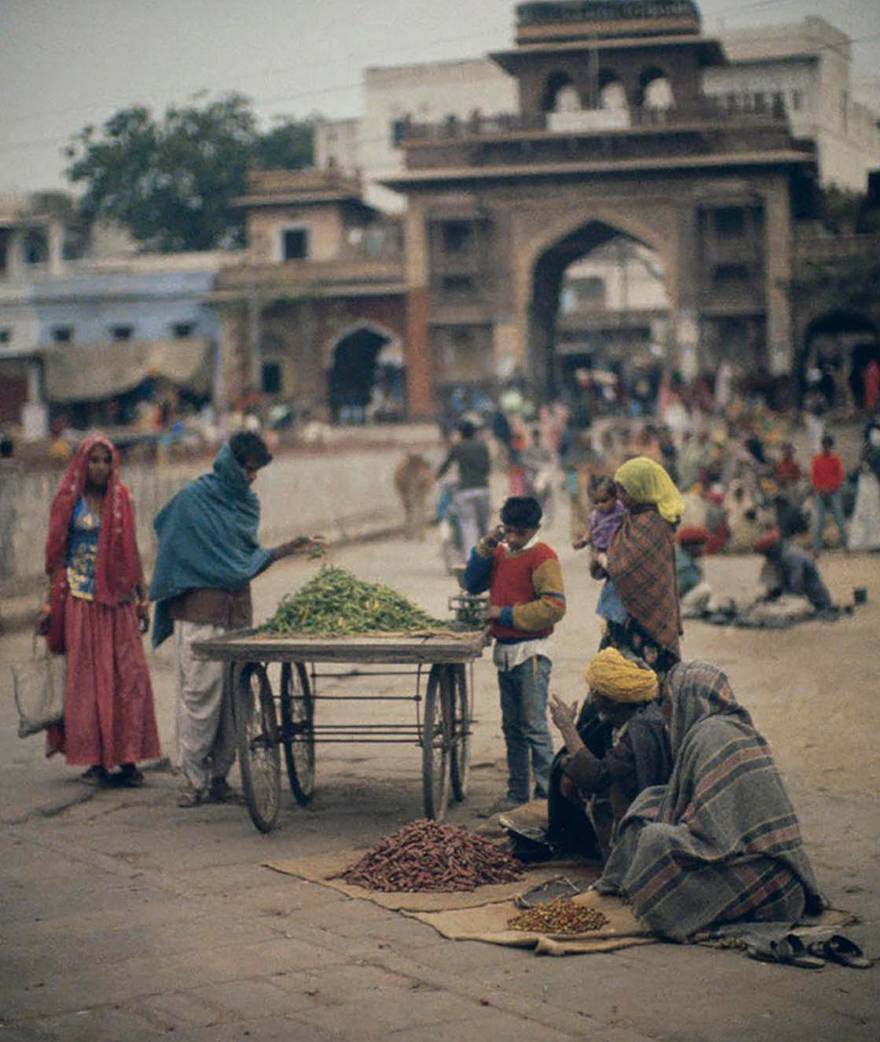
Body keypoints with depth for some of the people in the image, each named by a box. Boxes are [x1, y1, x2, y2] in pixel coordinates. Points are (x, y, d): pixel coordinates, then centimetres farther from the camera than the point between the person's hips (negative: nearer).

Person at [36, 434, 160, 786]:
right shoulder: (70, 501, 1)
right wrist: (50, 604, -5)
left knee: (129, 675, -3)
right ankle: (94, 760, 5)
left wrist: (143, 599, 9)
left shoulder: (121, 499, 10)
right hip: (80, 601, -3)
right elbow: (57, 555, 1)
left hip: (117, 600, 3)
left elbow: (132, 552, 13)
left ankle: (126, 759, 1)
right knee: (86, 678, 0)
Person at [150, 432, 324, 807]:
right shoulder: (193, 498, -3)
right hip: (200, 609, -6)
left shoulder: (246, 501, 16)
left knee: (234, 695, 3)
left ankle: (220, 776, 10)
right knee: (200, 693, -8)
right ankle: (193, 779, -3)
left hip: (238, 610, 6)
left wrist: (289, 549, 9)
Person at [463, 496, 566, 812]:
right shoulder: (501, 553, 12)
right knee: (512, 727, 12)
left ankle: (546, 795, -3)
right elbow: (472, 584, 11)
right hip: (504, 651, 8)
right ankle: (517, 794, 20)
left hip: (531, 652, -8)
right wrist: (486, 547, 0)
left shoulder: (542, 557, -11)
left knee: (534, 727, -8)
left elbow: (554, 607, -18)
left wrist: (506, 614, -15)